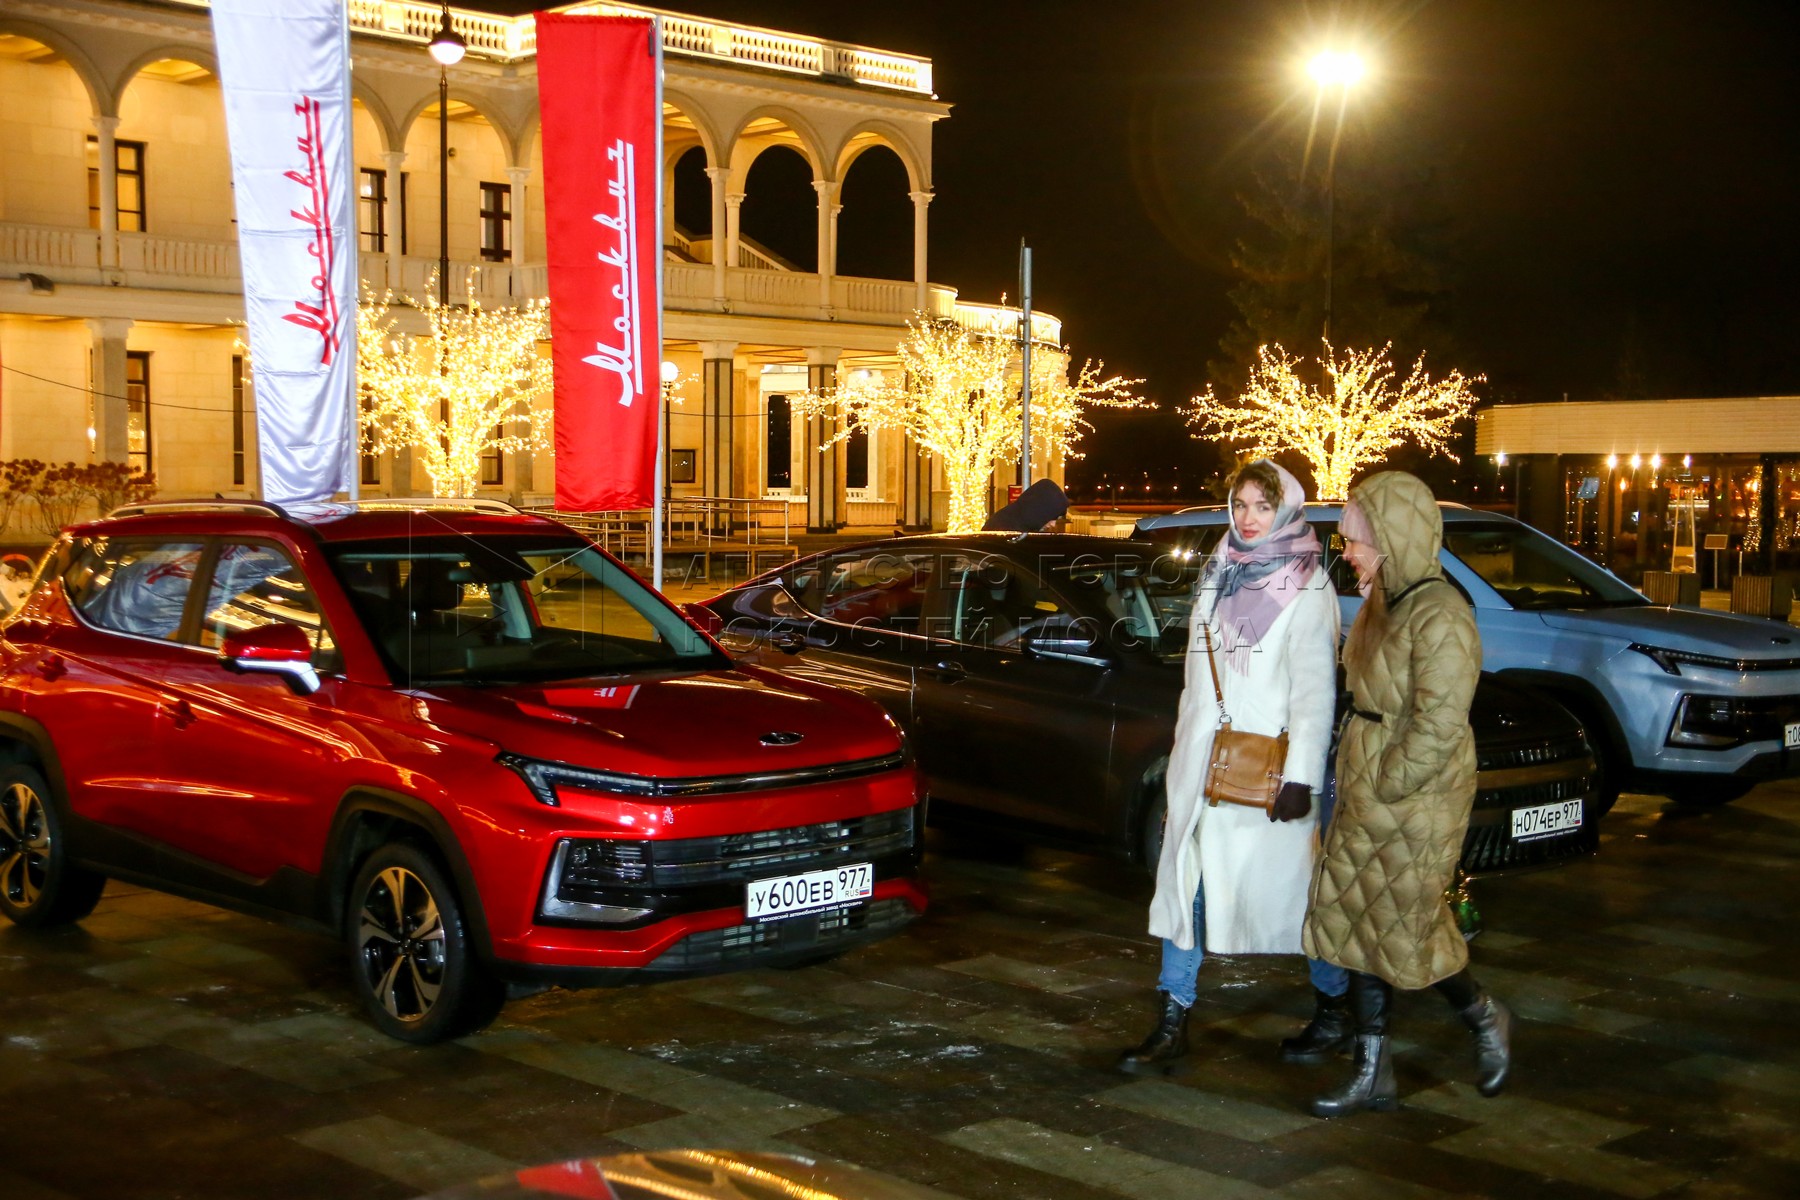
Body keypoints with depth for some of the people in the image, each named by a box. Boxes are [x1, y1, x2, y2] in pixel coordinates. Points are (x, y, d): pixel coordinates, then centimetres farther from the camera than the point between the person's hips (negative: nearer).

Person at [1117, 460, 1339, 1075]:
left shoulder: (1307, 587, -5)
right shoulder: (1218, 577, 16)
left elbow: (1315, 690, -10)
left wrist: (1301, 776, -16)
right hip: (1200, 765, 6)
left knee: (1290, 891, 4)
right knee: (1185, 886, 2)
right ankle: (1171, 1025, 5)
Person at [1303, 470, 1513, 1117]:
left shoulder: (1439, 617, -20)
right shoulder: (1383, 604, 8)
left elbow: (1438, 725, -23)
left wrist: (1385, 790, -17)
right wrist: (1356, 784, 11)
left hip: (1416, 800, -9)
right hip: (1366, 795, 9)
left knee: (1405, 932, 2)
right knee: (1359, 925, 10)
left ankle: (1486, 1019, 29)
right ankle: (1373, 1075, 18)